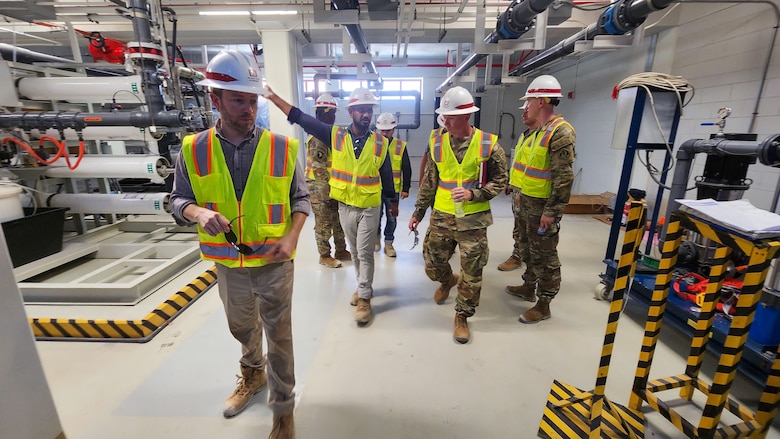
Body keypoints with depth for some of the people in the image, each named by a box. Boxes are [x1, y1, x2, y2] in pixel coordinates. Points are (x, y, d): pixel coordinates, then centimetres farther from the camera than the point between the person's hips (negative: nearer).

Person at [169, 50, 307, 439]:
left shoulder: (281, 147, -9)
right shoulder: (193, 150, -5)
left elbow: (300, 199, -3)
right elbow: (179, 200, 2)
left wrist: (291, 237, -17)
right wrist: (199, 212, -21)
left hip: (274, 261, -2)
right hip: (227, 263, 3)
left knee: (279, 336, 8)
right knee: (242, 327, 25)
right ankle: (252, 375, 55)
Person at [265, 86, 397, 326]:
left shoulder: (380, 143, -4)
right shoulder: (335, 135, -4)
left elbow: (386, 175, 4)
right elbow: (301, 118, -2)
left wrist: (393, 202, 11)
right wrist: (273, 97, -4)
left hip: (370, 207, -2)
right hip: (345, 205, 2)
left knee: (365, 253, 1)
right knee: (355, 251, 16)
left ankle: (364, 298, 12)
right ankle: (364, 287, 34)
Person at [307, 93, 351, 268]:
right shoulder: (317, 138, -18)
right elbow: (319, 170, -21)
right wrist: (327, 194, -19)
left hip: (335, 187, 9)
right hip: (321, 189, -9)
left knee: (339, 221, 16)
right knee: (324, 224, 3)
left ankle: (341, 250, 29)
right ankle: (324, 256, 17)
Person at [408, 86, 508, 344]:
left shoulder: (488, 144, -8)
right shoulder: (437, 143, 0)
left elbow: (500, 180, -2)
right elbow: (429, 182, 7)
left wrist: (473, 194, -18)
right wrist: (418, 212, 9)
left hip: (473, 220, -2)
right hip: (441, 217, 3)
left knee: (472, 273, 6)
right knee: (433, 266, 14)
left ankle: (462, 316, 29)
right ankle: (447, 281, 50)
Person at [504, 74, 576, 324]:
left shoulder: (560, 133, -18)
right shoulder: (532, 131, 12)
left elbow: (564, 177, -23)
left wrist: (552, 211, -23)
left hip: (542, 206, -9)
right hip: (525, 201, 10)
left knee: (544, 256, 3)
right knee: (528, 249, 21)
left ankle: (543, 305, 16)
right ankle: (529, 288, 39)